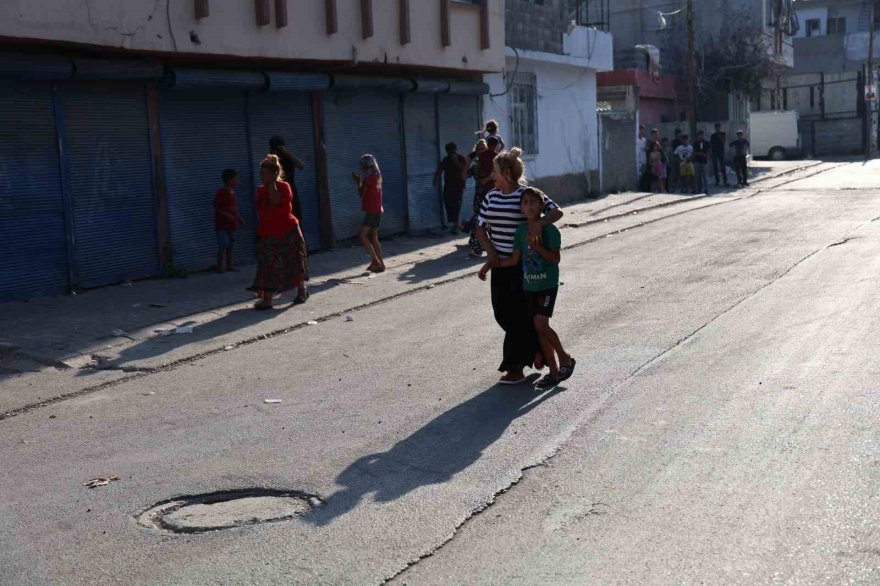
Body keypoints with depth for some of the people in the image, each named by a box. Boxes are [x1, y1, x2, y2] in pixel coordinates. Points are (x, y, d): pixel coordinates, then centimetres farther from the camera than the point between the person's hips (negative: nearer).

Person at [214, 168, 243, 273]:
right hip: (222, 224, -8)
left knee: (230, 245, 11)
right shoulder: (221, 192, -13)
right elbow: (215, 206, -15)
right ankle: (220, 266, -4)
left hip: (231, 224, 8)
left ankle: (229, 265, 17)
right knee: (223, 245, -9)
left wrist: (239, 219, 15)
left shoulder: (232, 192, 11)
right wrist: (226, 214, -23)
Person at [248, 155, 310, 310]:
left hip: (288, 233, -5)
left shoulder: (284, 186, -10)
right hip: (268, 235, 5)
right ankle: (266, 299, -6)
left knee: (295, 264, 9)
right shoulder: (261, 190, 8)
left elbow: (276, 201, -30)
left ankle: (302, 291, 28)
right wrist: (260, 231, 16)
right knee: (268, 267, -3)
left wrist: (272, 183, -24)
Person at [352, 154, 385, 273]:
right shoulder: (376, 177, 13)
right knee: (374, 238, 10)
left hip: (372, 211, -9)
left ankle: (375, 261, -12)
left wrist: (358, 182, 7)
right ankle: (380, 264, 9)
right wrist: (360, 181, 15)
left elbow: (361, 193, -6)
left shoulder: (368, 178, -13)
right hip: (377, 210, 9)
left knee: (363, 235, -8)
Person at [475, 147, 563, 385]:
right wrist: (490, 250, -6)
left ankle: (516, 367, 8)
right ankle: (537, 347, 29)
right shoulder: (491, 196, 9)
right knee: (502, 313, 9)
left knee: (518, 314, -2)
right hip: (500, 263, 7)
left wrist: (538, 224, -35)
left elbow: (556, 211, -17)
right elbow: (481, 227, 11)